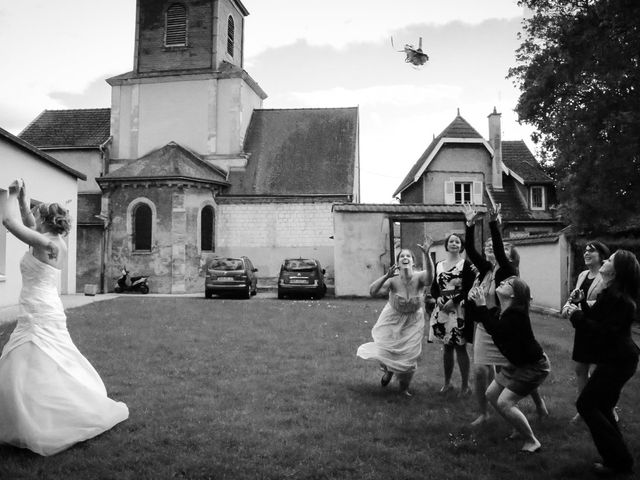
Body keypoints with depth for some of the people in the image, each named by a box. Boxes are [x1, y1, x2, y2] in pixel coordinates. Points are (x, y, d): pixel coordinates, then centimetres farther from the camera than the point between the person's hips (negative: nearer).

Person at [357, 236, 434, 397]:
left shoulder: (419, 278, -24)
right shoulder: (393, 280, -23)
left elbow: (429, 275, -49)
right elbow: (372, 291, -34)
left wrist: (426, 254, -65)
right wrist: (386, 276, -48)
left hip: (413, 322, 0)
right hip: (393, 320, 0)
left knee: (409, 356, 4)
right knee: (387, 351, 5)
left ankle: (404, 386, 31)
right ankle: (388, 370, 44)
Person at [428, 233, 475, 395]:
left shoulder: (466, 264, -2)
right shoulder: (439, 265, 13)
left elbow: (470, 288, -9)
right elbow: (434, 287, 14)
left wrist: (454, 301, -15)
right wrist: (438, 298, -6)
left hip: (458, 309, -4)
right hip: (442, 309, 5)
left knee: (460, 348, -3)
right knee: (446, 347, 11)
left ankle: (465, 385, 8)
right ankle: (447, 383, 22)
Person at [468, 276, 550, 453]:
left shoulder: (517, 313, -28)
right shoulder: (500, 312, 0)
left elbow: (495, 330, -37)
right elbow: (479, 318, 4)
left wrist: (482, 306, -35)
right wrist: (473, 301, -14)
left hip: (533, 366, -10)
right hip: (517, 363, 10)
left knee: (504, 402, -14)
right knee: (492, 394, 12)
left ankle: (532, 442, 0)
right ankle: (520, 429, 27)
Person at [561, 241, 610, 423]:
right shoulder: (583, 275, 10)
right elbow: (574, 297, 15)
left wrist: (580, 307, -29)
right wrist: (567, 306, -6)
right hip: (582, 328, 7)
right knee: (579, 368, 13)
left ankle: (611, 409, 24)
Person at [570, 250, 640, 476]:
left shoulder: (617, 298, -22)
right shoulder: (612, 293, 11)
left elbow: (604, 332, -26)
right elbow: (598, 320, 14)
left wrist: (577, 317, -19)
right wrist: (583, 303, 4)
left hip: (617, 361, -10)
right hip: (618, 358, 10)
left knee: (586, 404, -4)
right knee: (601, 407, 17)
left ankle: (619, 461, 3)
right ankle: (620, 459, 26)